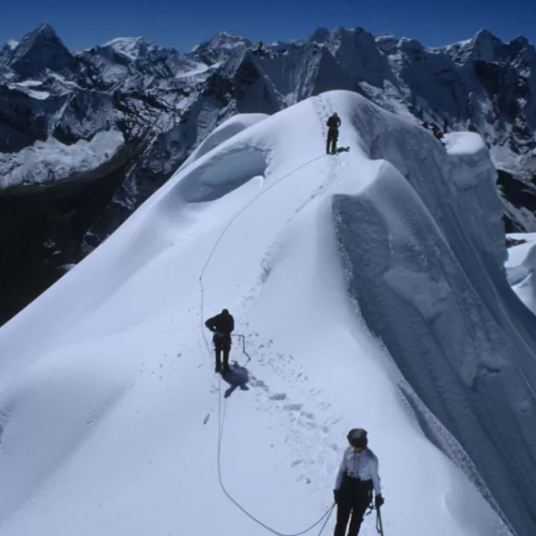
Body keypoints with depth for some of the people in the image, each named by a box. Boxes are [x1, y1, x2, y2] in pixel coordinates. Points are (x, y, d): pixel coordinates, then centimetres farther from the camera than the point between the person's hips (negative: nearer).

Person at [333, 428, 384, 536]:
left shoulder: (371, 458, -21)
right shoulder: (348, 451, -13)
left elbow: (375, 476, -8)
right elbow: (342, 469, -2)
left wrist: (378, 495, 2)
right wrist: (337, 488, 2)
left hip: (363, 490, -2)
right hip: (347, 486, 2)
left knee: (356, 519, 16)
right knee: (341, 518, 5)